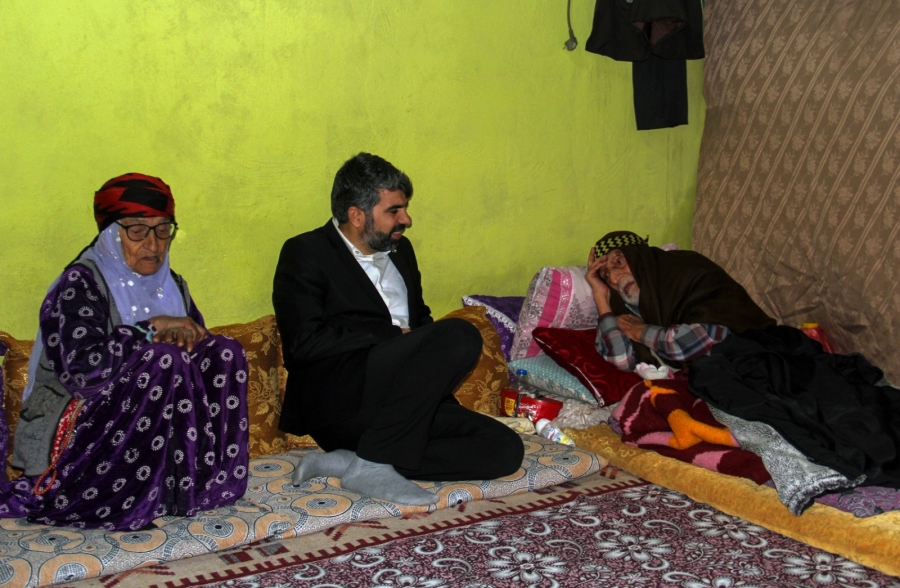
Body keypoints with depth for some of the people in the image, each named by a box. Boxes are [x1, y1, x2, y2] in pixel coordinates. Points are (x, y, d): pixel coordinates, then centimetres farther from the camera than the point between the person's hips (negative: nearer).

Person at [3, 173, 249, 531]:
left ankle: (208, 484, -18)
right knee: (163, 361, -31)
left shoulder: (173, 287, 13)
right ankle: (151, 498, -23)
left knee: (226, 354, -15)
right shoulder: (80, 285, -8)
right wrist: (151, 329, -17)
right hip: (81, 431, -6)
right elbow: (79, 368, -23)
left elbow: (200, 344, 8)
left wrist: (179, 338, -15)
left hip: (152, 421, 6)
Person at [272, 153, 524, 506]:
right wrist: (394, 335, -12)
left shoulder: (399, 250, 21)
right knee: (460, 335, -25)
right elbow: (304, 342, -13)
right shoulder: (305, 254, -1)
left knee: (505, 450, -13)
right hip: (334, 403, -8)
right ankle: (372, 466, -21)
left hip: (403, 407, 8)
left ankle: (346, 461, -16)